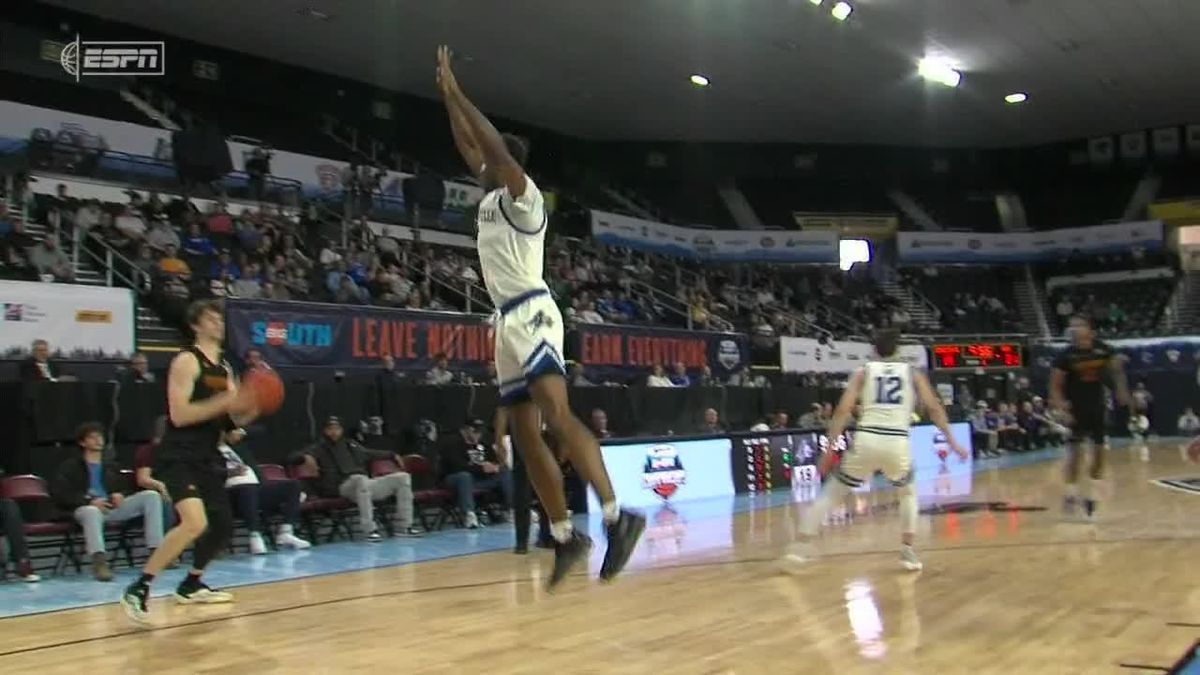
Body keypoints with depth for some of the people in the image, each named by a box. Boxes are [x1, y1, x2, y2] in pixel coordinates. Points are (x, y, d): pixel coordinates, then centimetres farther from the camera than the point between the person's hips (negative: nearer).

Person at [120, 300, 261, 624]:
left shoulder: (225, 367, 14)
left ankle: (191, 585, 36)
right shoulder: (186, 361, -11)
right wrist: (224, 402, -26)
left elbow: (234, 419, 16)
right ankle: (137, 589, -16)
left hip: (207, 457, 9)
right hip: (179, 457, -9)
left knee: (223, 527, 16)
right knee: (195, 522, -26)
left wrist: (251, 408, -5)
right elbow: (179, 415, -21)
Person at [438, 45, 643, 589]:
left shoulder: (522, 194, -1)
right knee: (524, 434, 5)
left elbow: (496, 145, -15)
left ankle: (617, 516, -34)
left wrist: (456, 93, -8)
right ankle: (565, 536, 9)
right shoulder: (493, 196, 22)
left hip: (531, 314, -10)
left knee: (556, 416, -26)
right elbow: (468, 145, 30)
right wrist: (446, 95, 26)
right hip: (509, 321, 10)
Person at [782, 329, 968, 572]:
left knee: (831, 493, 12)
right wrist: (951, 441, 13)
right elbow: (934, 408, 8)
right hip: (898, 443, 1)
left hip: (866, 440, -1)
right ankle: (907, 551, 20)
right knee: (908, 494, 30)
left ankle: (800, 548, 3)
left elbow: (843, 410, 2)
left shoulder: (863, 372, 13)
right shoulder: (912, 373, 16)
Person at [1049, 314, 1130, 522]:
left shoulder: (1103, 349, -8)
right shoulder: (1067, 354, -15)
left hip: (1097, 406, 3)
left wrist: (1121, 390, 7)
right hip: (1076, 408, -3)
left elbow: (1115, 367, 13)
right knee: (1075, 452, -9)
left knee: (1099, 452, 6)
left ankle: (1090, 493, 21)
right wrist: (1060, 407, -22)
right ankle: (1071, 493, 5)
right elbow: (1055, 385, -10)